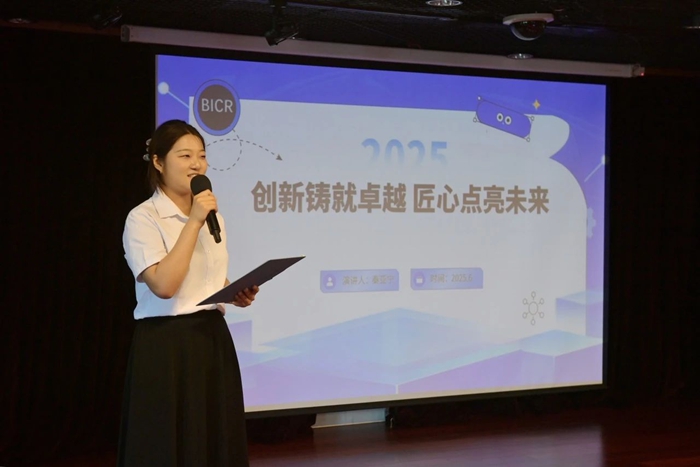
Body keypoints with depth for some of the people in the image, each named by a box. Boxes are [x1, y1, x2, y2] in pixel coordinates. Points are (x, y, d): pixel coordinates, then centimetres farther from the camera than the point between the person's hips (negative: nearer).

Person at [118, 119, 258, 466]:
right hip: (167, 345, -7)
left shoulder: (211, 215, 13)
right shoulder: (143, 219, -11)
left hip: (213, 338, 7)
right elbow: (164, 285, -23)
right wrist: (193, 222, -21)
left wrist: (235, 294, 3)